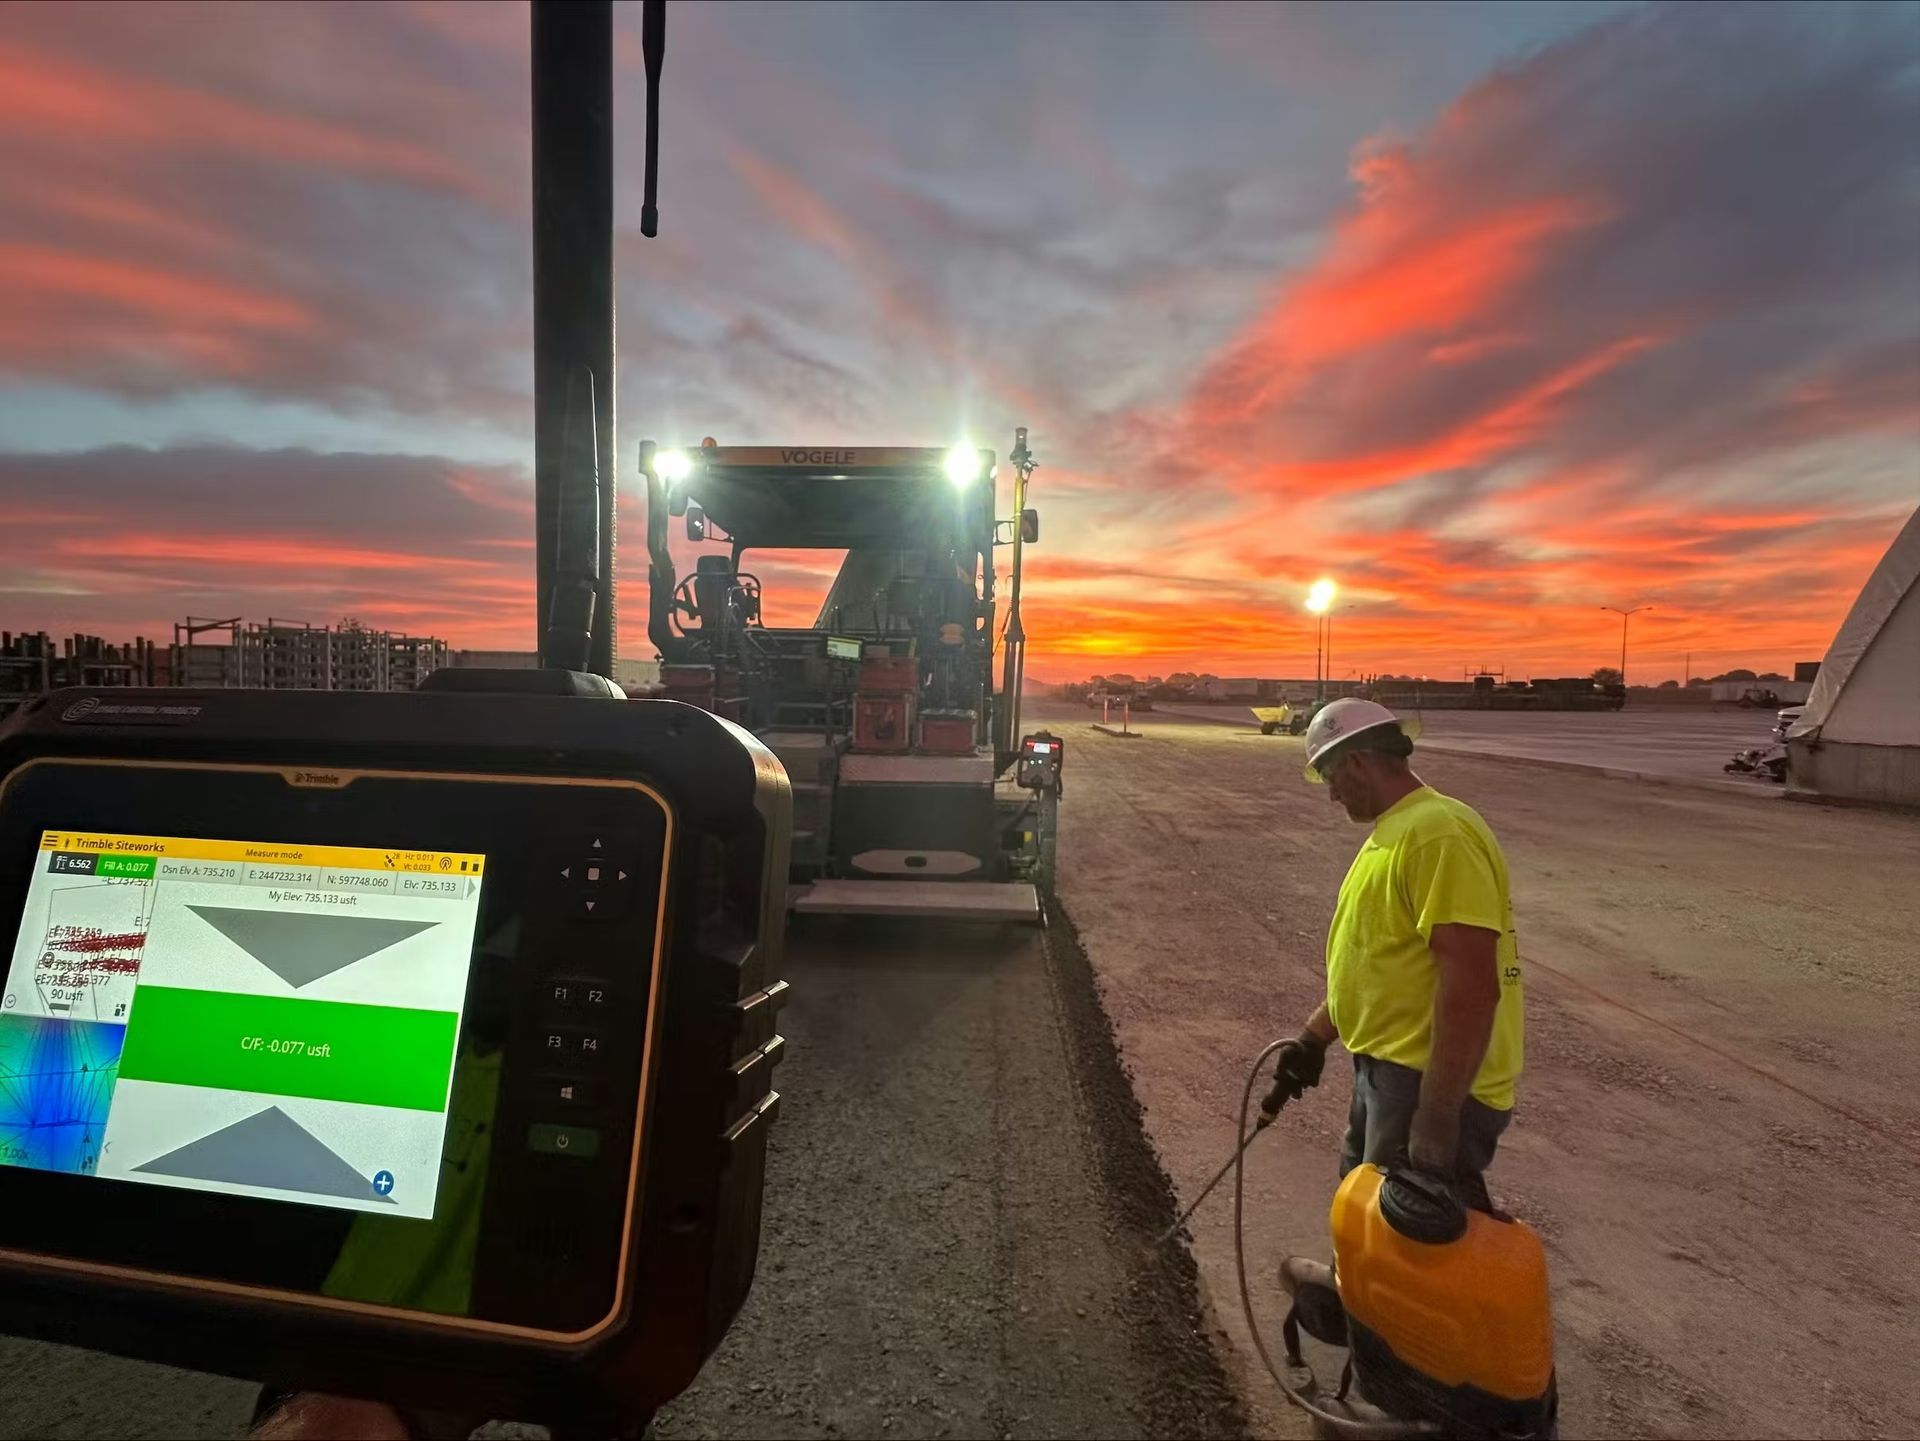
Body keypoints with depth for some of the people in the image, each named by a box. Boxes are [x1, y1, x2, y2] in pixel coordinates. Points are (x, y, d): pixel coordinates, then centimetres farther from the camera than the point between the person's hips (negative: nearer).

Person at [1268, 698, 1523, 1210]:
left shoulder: (1437, 832, -22)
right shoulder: (1393, 832, 12)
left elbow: (1471, 986, -28)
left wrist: (1437, 1117, -27)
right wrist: (1314, 1037, 23)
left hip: (1432, 1085, -10)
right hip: (1390, 1070, 10)